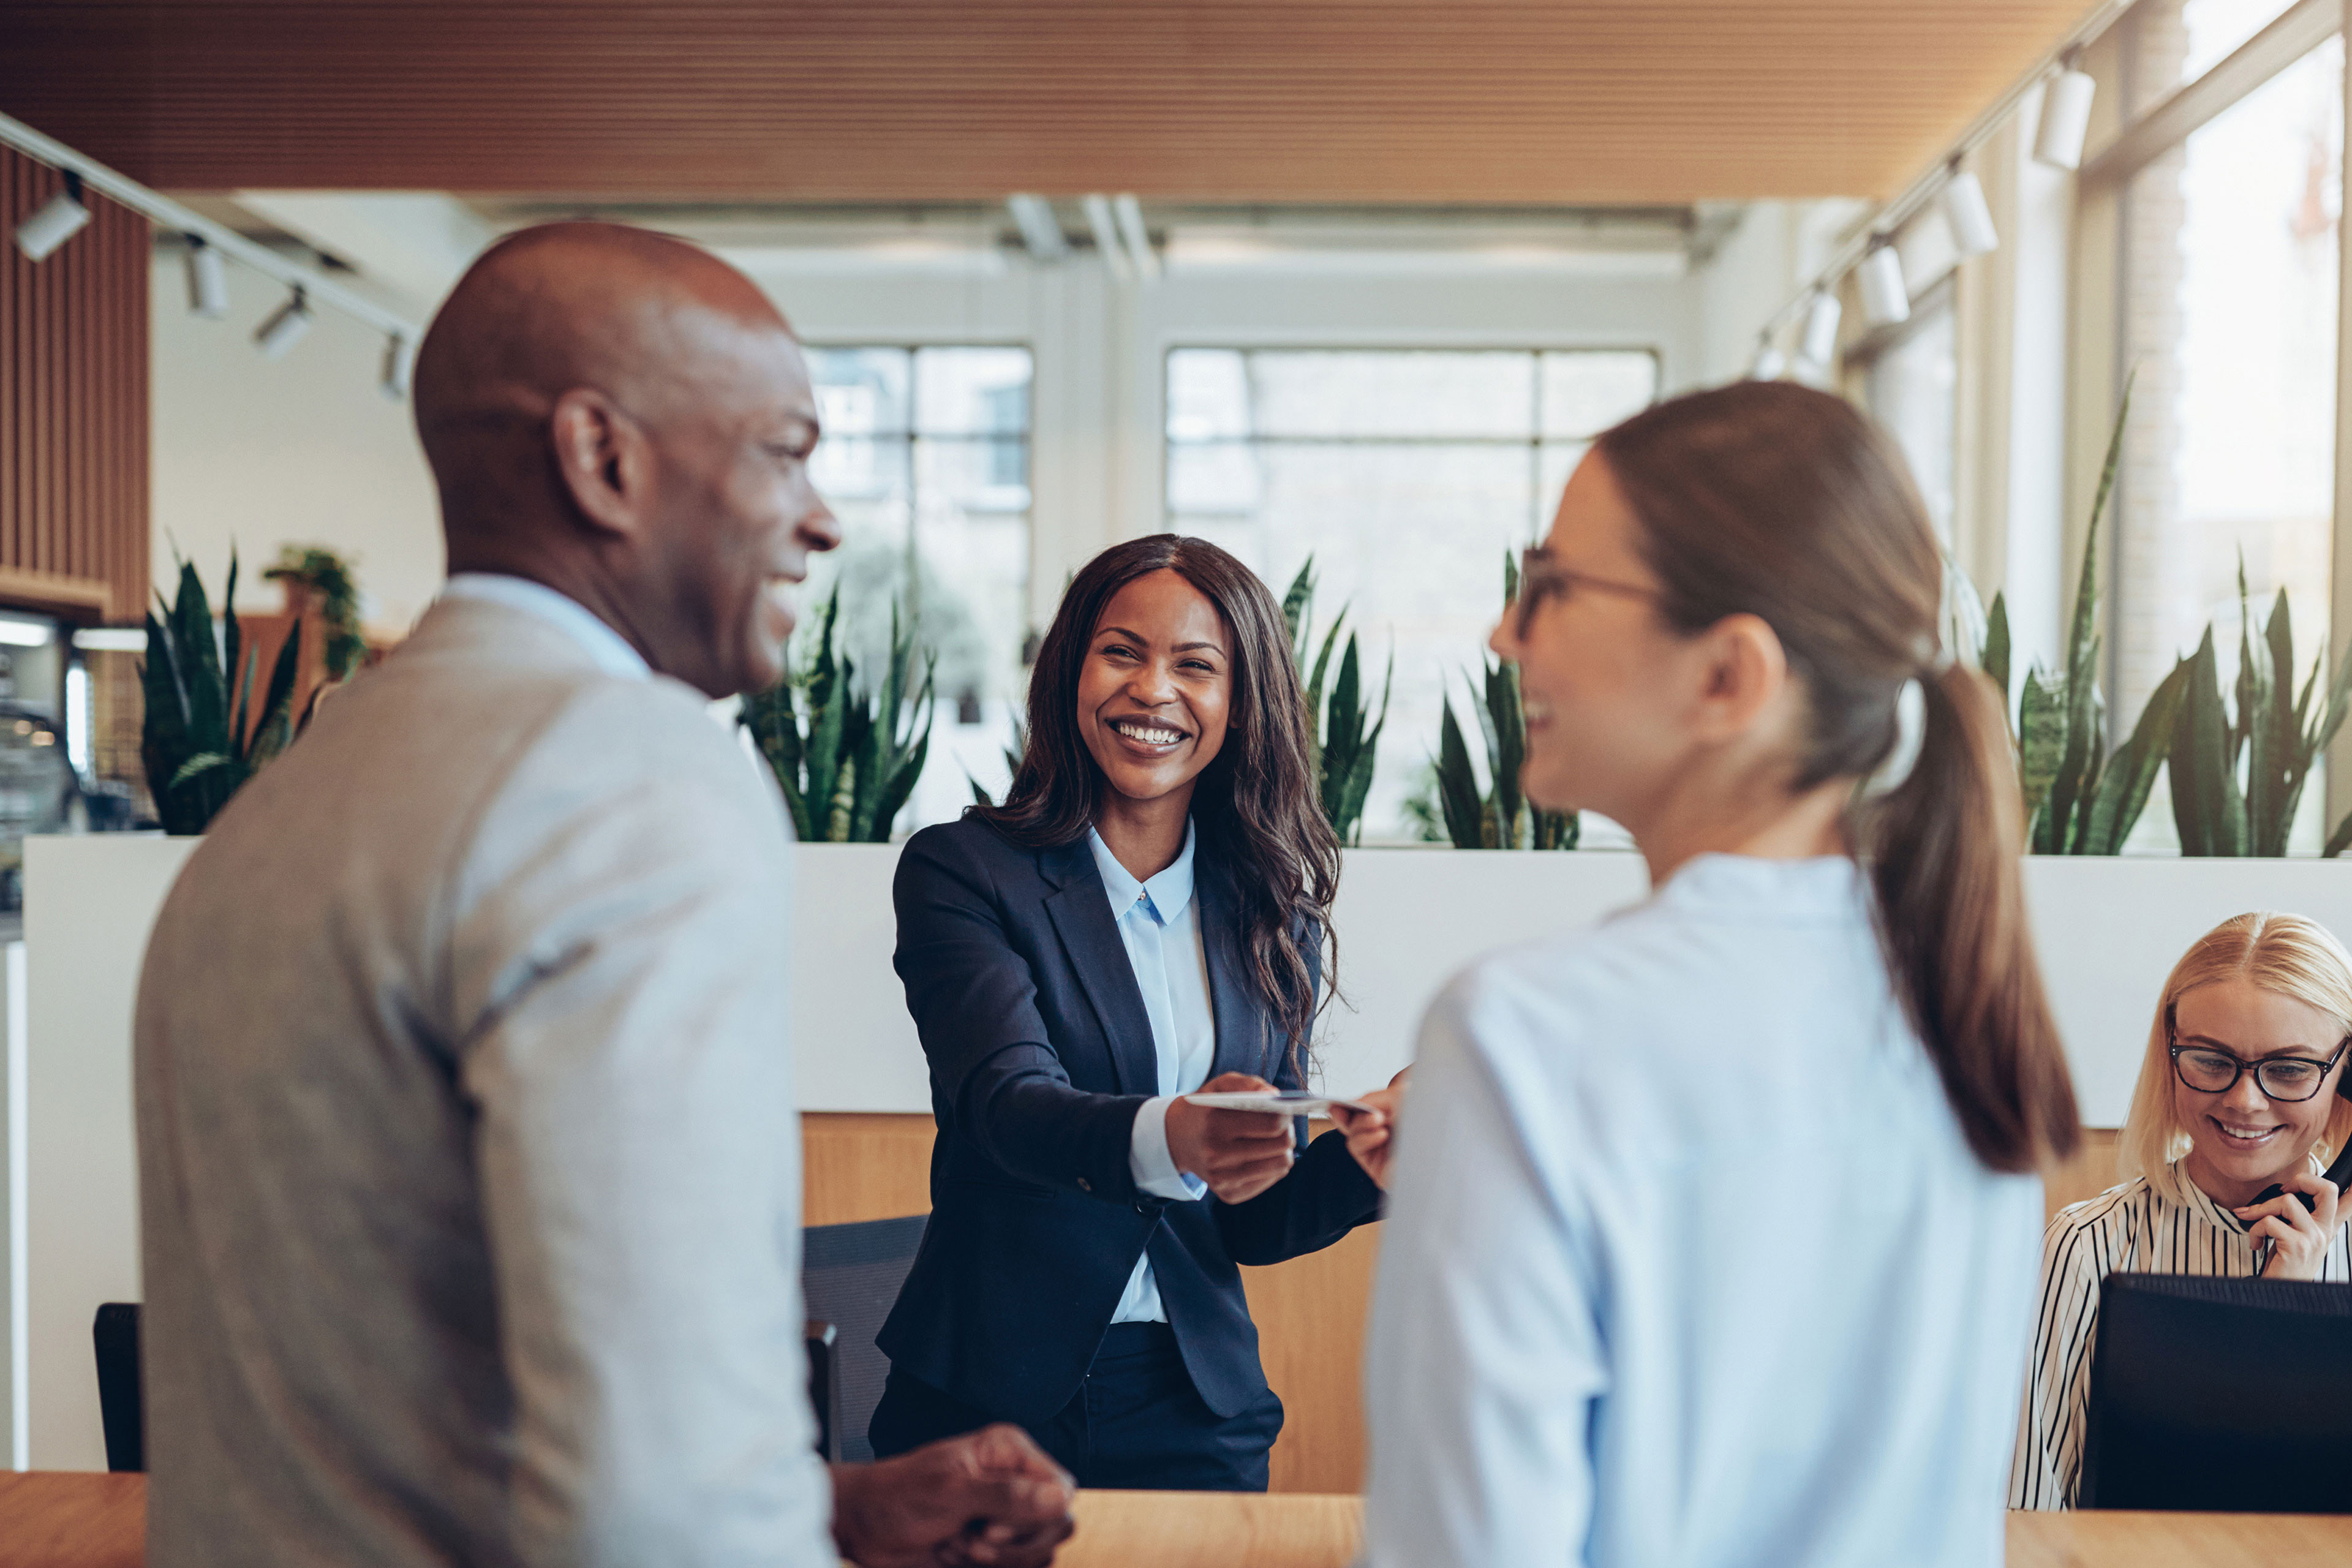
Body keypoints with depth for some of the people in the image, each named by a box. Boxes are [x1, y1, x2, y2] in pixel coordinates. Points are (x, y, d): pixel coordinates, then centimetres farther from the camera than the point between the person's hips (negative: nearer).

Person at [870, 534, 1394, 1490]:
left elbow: (1251, 1220, 6)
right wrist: (1166, 1141, -40)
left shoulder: (1272, 917, 5)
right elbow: (1004, 1098, -22)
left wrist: (1368, 1158, -13)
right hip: (991, 1400, -3)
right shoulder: (964, 871, -5)